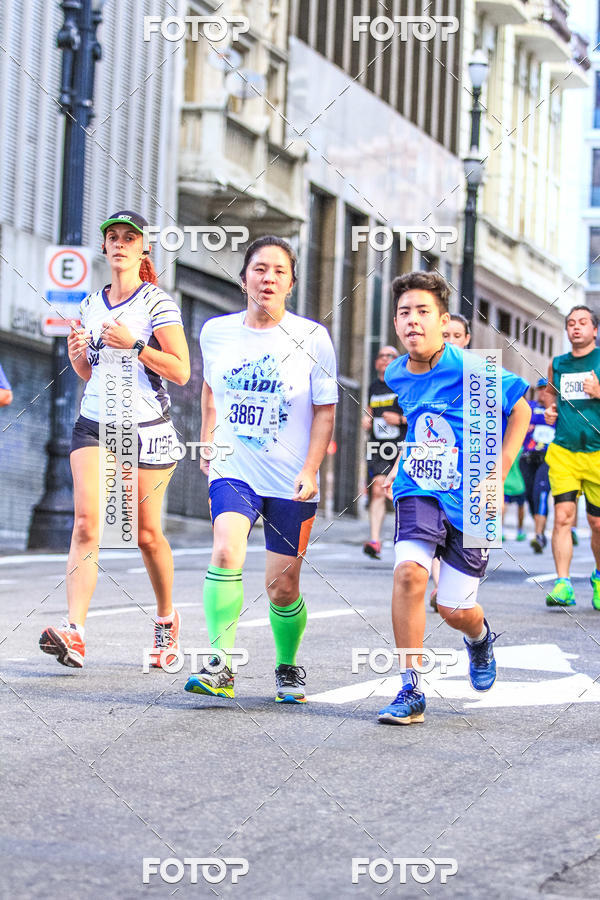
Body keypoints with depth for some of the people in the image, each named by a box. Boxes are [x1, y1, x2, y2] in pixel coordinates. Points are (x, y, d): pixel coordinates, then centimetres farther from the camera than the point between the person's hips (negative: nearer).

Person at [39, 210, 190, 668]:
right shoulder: (92, 304, 14)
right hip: (94, 425, 4)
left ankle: (166, 617, 29)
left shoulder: (157, 302, -3)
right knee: (87, 522, -14)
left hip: (147, 428, -4)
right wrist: (77, 354, 1)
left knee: (147, 534, 5)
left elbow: (181, 371, -9)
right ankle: (75, 632, -24)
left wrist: (134, 344, -18)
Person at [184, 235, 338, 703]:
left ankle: (288, 666, 29)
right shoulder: (216, 332, 2)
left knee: (282, 586, 3)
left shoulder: (312, 337, -6)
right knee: (226, 552, -24)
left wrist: (310, 470, -11)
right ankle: (221, 666, -20)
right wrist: (208, 441, 18)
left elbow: (325, 410, -2)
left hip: (292, 481, -1)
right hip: (233, 471, 1)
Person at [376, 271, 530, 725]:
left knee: (455, 609, 2)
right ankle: (410, 691, -13)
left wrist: (498, 473, -9)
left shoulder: (469, 369, -16)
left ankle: (480, 638, 43)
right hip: (419, 491, 3)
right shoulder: (397, 374, 2)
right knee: (408, 571, -24)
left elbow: (520, 411, -4)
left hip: (469, 500, -3)